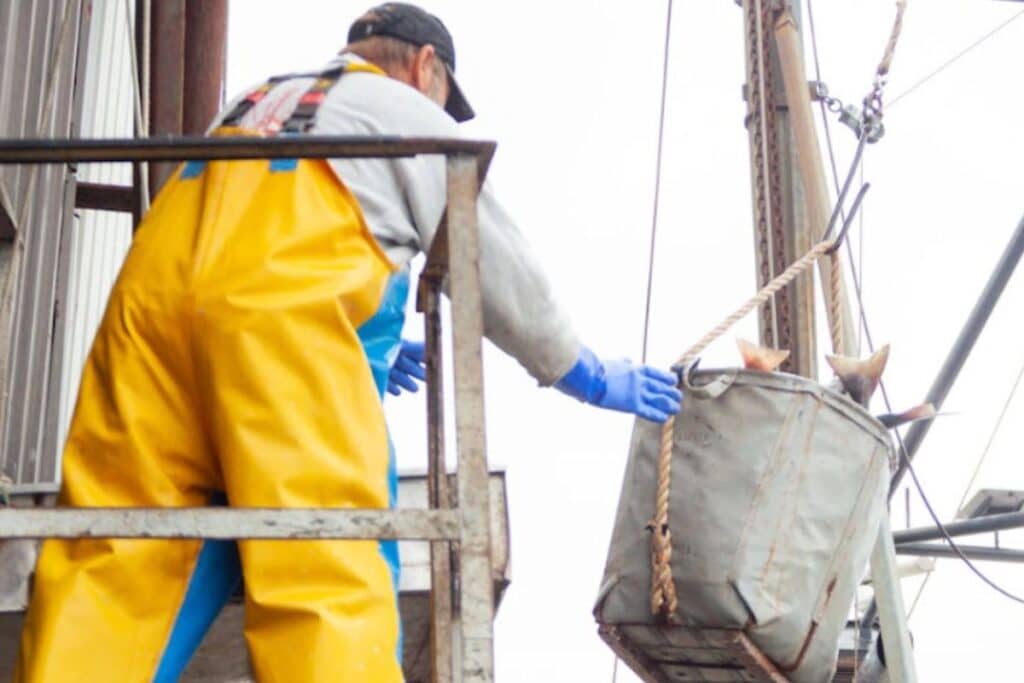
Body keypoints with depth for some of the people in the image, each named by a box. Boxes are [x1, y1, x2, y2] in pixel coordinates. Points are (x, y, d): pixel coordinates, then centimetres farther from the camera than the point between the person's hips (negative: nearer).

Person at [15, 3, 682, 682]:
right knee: (331, 573, -8)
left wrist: (370, 353, 46)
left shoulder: (256, 104, 38)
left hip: (149, 294, 6)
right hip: (286, 305, -5)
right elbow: (502, 271, 23)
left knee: (113, 558, 1)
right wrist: (589, 376, 34)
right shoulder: (411, 116, 21)